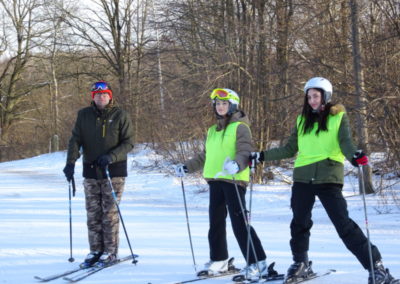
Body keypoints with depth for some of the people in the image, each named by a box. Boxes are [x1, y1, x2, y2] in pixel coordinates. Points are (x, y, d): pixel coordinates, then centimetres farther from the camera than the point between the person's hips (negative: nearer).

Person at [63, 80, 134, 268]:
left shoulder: (120, 116, -2)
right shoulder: (84, 115, 6)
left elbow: (128, 143, -4)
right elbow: (76, 140, 3)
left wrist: (111, 156, -19)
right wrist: (71, 162, -11)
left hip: (114, 171, -3)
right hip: (91, 170, 3)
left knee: (110, 212, -5)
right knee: (93, 213, 4)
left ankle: (110, 251, 1)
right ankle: (96, 250, 10)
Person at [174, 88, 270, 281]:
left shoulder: (240, 127, -2)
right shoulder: (212, 131, 21)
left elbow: (245, 152, -14)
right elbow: (205, 156, 29)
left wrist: (237, 164, -34)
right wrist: (187, 168, 22)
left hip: (234, 180, -8)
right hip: (215, 180, 8)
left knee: (239, 222, -12)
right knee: (215, 222, 11)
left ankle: (258, 263, -10)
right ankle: (219, 260, 22)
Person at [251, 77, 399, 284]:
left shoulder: (339, 117, 3)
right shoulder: (302, 120, 14)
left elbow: (345, 142, -11)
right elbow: (290, 149, 18)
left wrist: (354, 155, -32)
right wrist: (263, 156, 12)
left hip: (328, 177, -4)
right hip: (303, 178, 4)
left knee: (344, 224, -11)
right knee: (299, 222, 8)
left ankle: (376, 266, -9)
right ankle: (300, 264, 29)